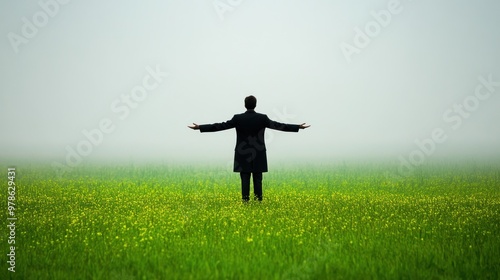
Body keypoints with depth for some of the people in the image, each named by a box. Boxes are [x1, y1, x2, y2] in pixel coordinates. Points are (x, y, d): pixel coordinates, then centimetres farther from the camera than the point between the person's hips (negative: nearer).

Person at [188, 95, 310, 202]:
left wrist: (199, 127, 0)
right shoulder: (262, 118, -5)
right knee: (258, 180, 5)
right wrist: (299, 127, 7)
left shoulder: (238, 118, -6)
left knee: (245, 180, 1)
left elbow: (220, 126, -6)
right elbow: (278, 126, -1)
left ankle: (245, 202, -3)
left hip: (243, 155, 0)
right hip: (258, 155, 1)